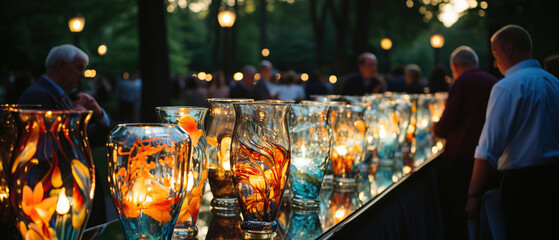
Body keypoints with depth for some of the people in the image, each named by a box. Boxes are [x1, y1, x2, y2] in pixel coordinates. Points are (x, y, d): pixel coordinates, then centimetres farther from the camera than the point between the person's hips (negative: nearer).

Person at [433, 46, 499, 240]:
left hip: (459, 160, -7)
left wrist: (435, 127, 11)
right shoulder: (494, 83, 11)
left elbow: (445, 127, -12)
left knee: (454, 221, 0)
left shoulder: (462, 83, -8)